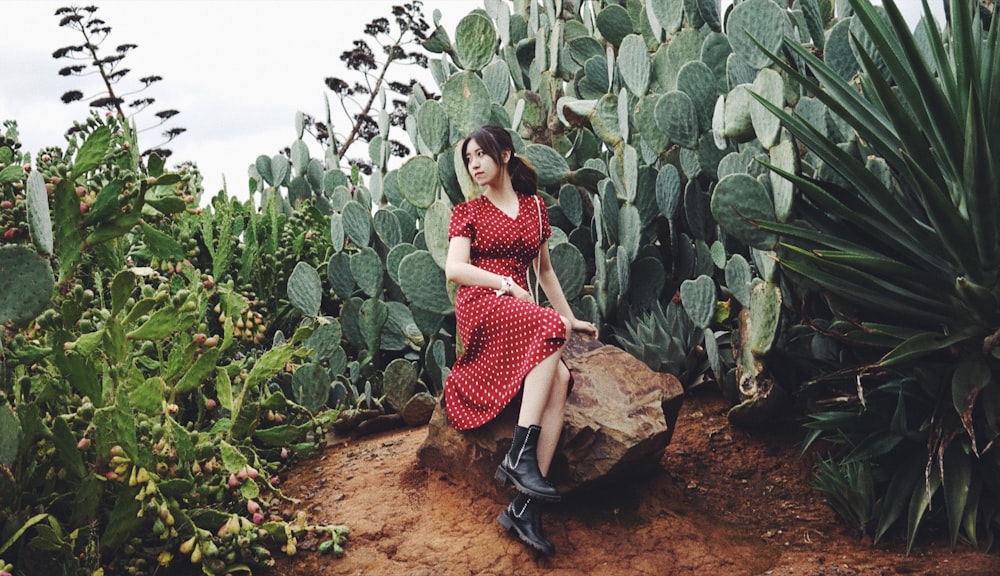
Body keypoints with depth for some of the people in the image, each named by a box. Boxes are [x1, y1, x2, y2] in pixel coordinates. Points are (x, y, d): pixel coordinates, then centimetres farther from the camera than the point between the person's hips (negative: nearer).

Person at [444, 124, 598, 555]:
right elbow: (454, 269, -3)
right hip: (479, 308, -4)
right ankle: (520, 456, -36)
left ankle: (524, 509, -29)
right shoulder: (467, 212, 11)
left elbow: (544, 269, 26)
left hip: (520, 308, 4)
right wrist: (507, 284, -13)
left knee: (560, 378, -26)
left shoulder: (535, 207, 21)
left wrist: (571, 316, 22)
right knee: (550, 328, -35)